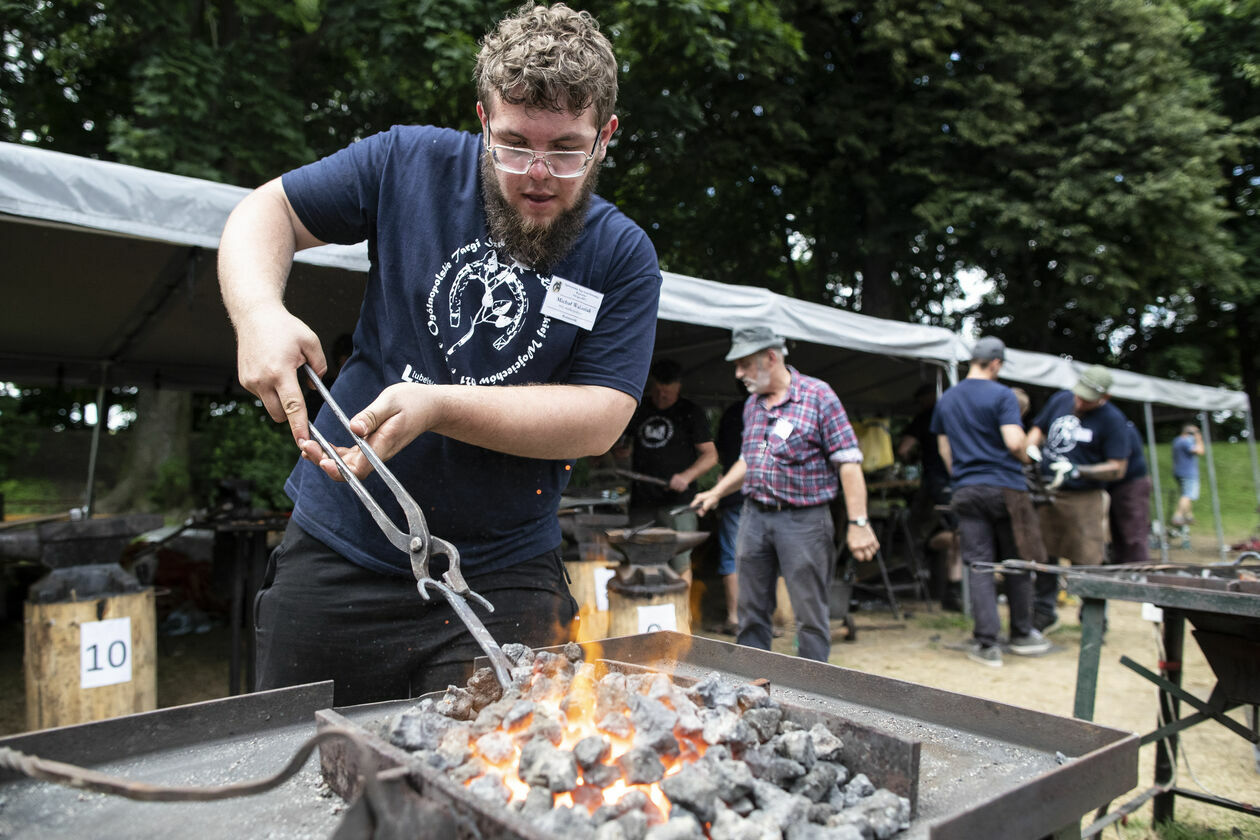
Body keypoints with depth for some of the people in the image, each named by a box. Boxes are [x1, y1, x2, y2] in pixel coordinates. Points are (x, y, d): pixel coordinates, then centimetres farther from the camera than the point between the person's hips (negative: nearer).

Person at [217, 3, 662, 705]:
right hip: (336, 553, 2)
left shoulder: (625, 258, -5)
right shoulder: (413, 164, -2)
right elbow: (268, 211, 6)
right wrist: (259, 313, -16)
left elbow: (598, 419, -13)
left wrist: (437, 406, -23)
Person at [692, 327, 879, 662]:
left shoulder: (818, 395, -8)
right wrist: (716, 493, 13)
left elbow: (848, 462, -11)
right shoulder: (752, 403, 13)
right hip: (754, 516, 6)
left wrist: (858, 523, -16)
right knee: (752, 612, 12)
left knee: (811, 614, 2)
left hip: (803, 520, -6)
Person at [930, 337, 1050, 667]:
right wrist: (1025, 454, 4)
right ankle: (1022, 634, 23)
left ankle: (986, 643, -1)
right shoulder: (1002, 395, -7)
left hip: (966, 491, 4)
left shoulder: (945, 400, 11)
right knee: (1017, 562, 12)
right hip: (1005, 488, -3)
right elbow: (1015, 441, -17)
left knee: (979, 566, 2)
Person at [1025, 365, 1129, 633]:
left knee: (1087, 563, -2)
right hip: (1046, 490, 4)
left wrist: (1078, 470, -20)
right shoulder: (1060, 399, 5)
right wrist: (1028, 450, -3)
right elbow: (1038, 429, 18)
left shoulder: (1112, 419, -8)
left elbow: (1118, 468, -9)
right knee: (1043, 556, 9)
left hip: (1082, 498, -4)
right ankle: (1044, 615, 23)